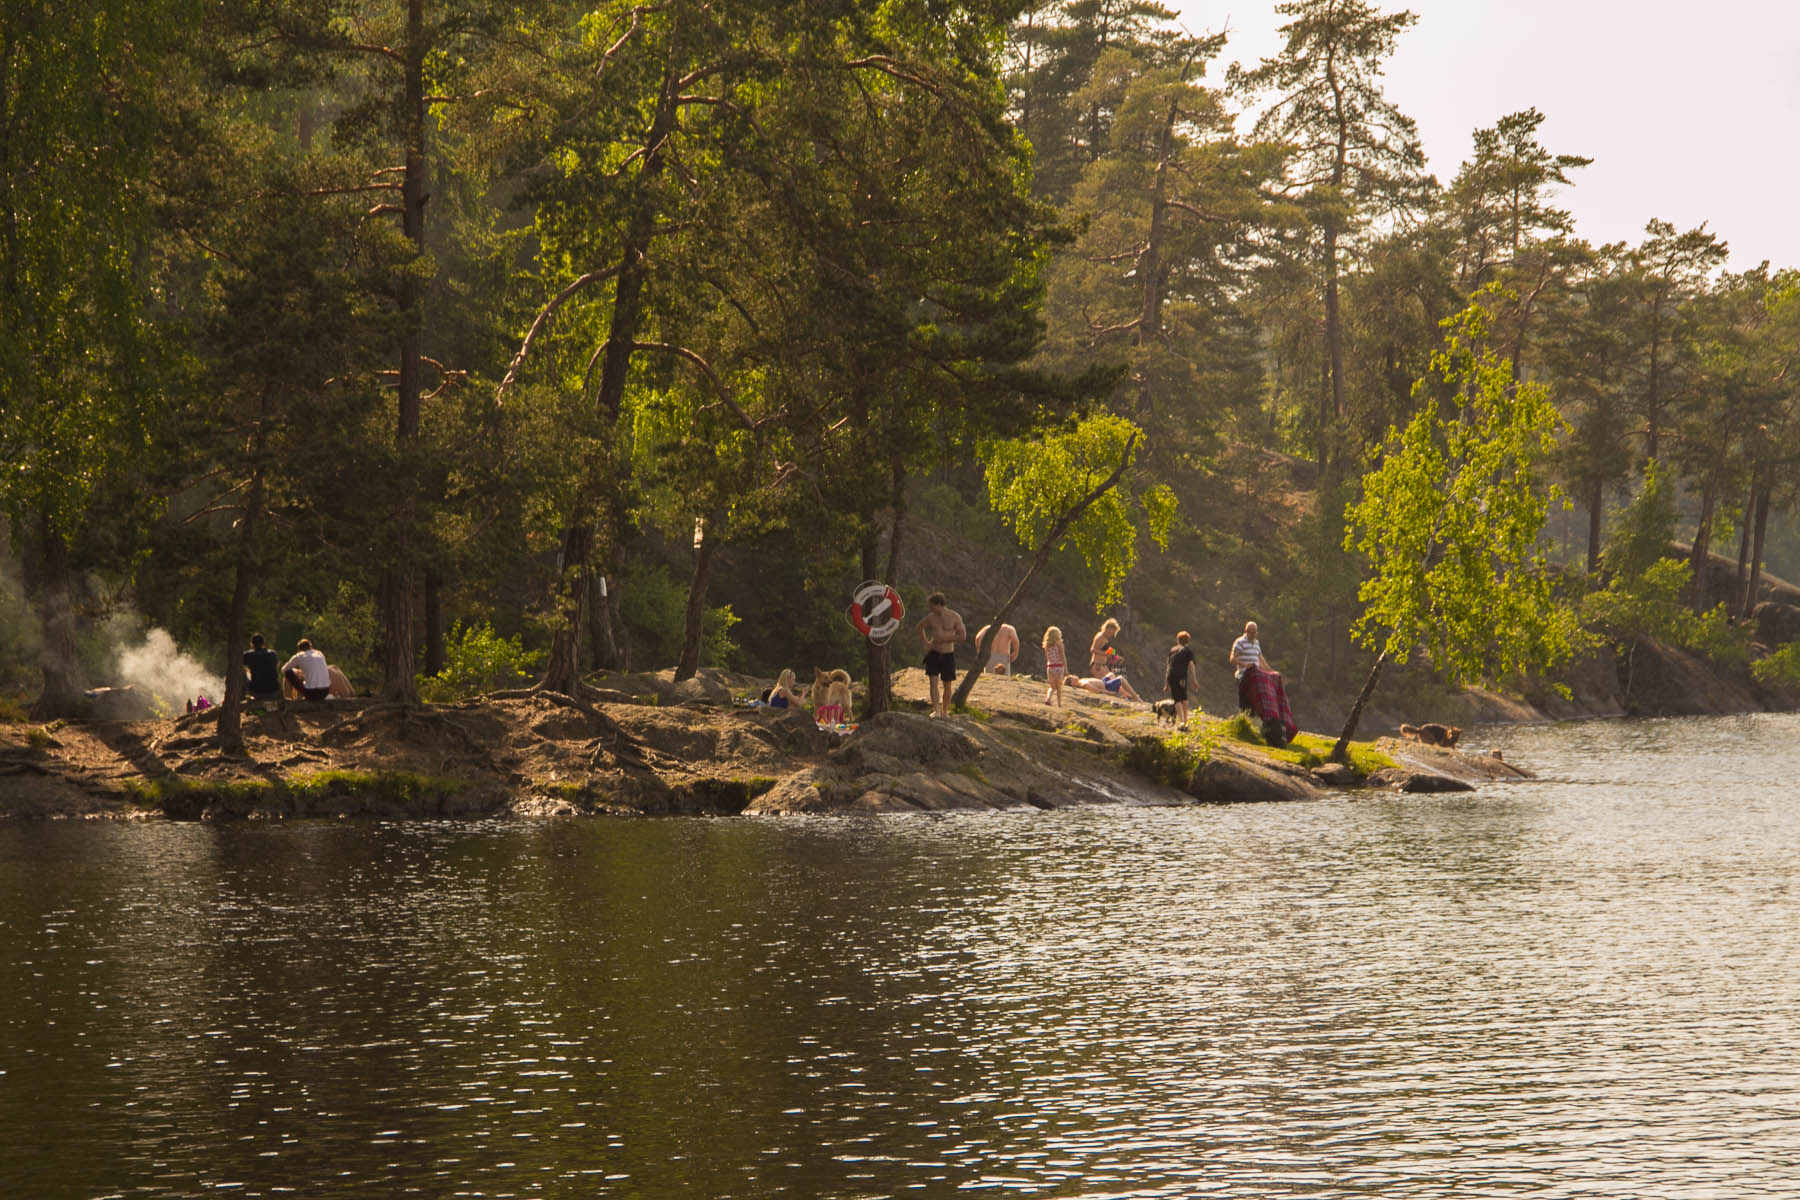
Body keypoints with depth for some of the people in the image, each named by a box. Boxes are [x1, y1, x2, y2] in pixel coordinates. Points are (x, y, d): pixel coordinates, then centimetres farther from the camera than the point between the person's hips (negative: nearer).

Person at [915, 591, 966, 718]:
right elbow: (920, 626, 19)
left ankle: (945, 712, 18)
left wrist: (944, 638, -17)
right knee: (934, 682, -12)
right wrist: (925, 642, 5)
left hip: (948, 655, -1)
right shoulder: (931, 617, -1)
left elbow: (963, 636, -11)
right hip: (934, 653, 1)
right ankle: (936, 711, -18)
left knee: (947, 685, 5)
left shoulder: (955, 617, -10)